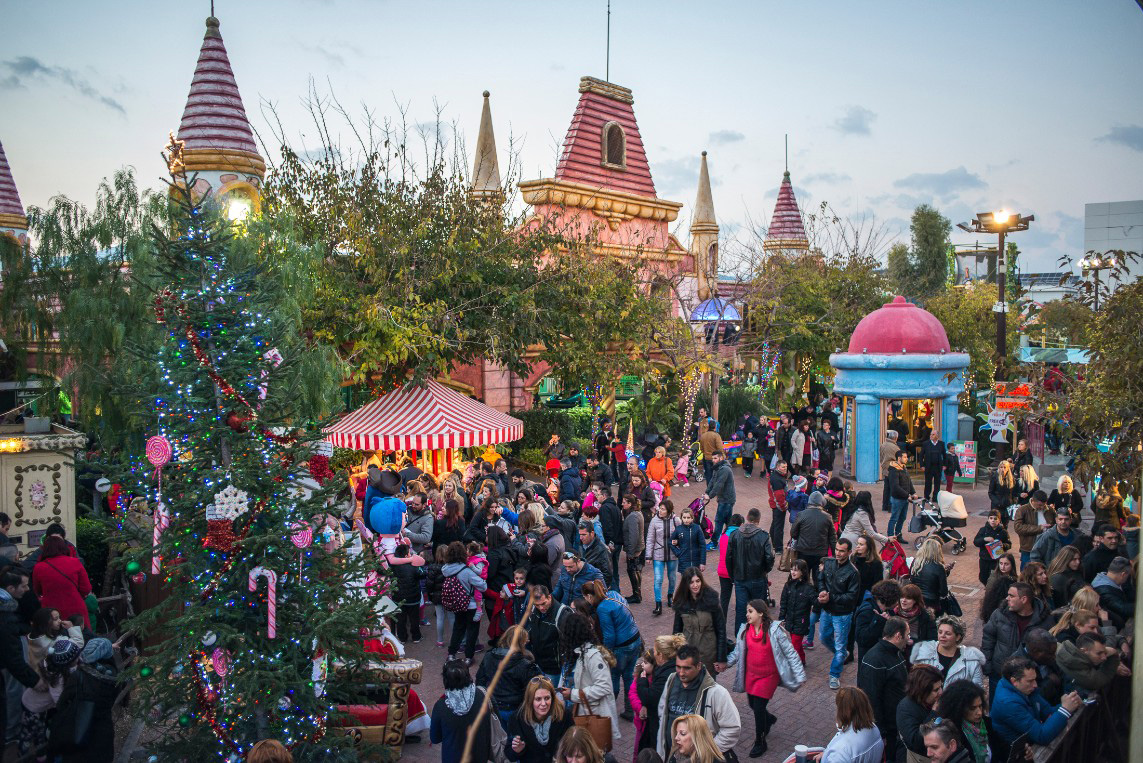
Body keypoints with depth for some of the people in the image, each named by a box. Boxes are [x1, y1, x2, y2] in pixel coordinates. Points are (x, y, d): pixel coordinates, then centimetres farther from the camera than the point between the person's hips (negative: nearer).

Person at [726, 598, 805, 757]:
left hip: (768, 675, -5)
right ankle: (769, 719, 51)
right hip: (751, 674, 5)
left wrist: (800, 675, -15)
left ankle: (760, 742, 17)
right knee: (752, 704, 16)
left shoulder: (774, 630, -19)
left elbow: (790, 652, -14)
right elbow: (738, 652, 8)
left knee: (758, 707, -6)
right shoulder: (745, 630, -5)